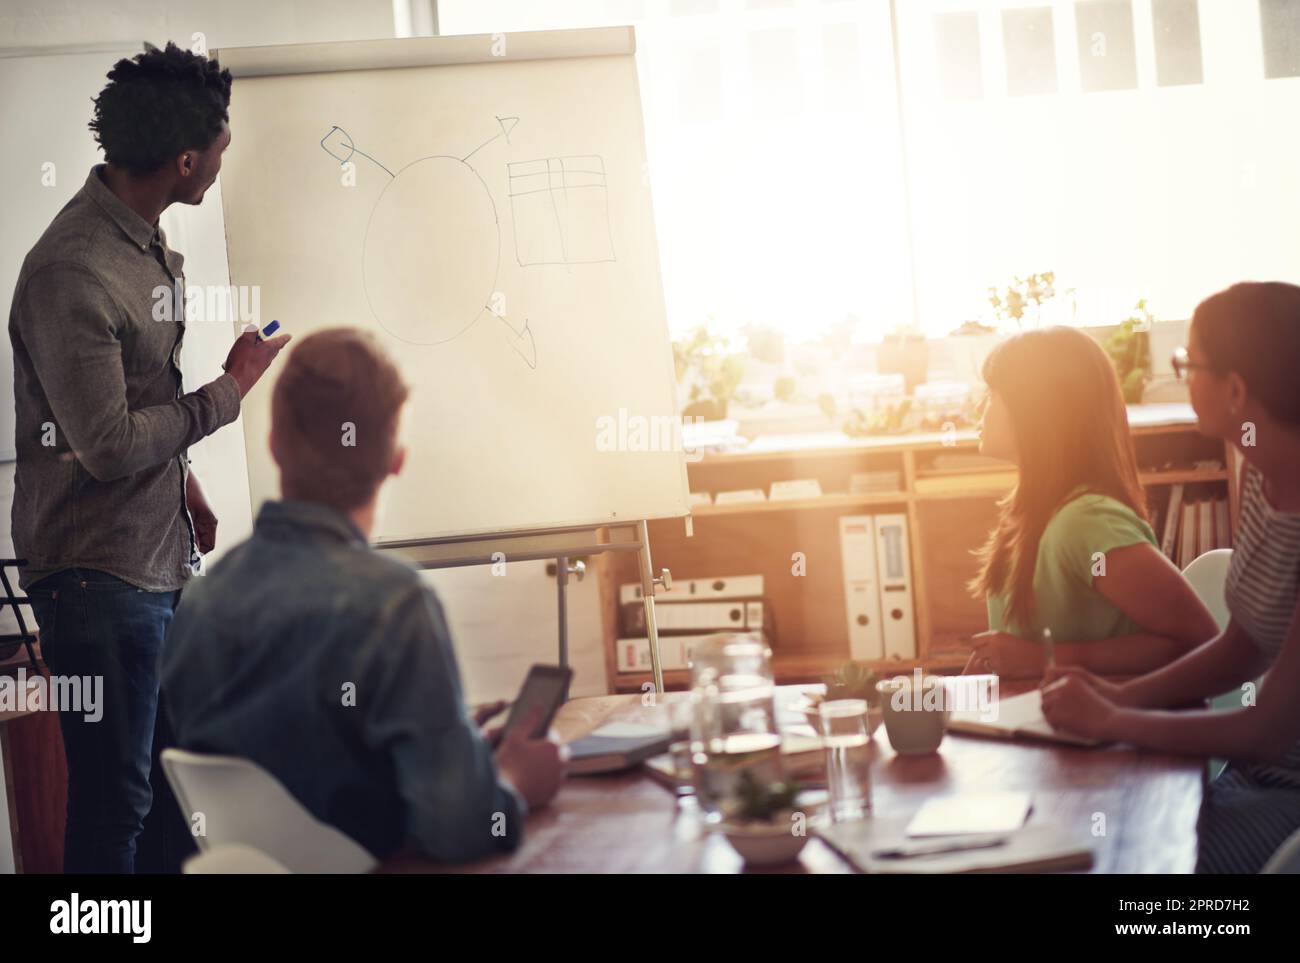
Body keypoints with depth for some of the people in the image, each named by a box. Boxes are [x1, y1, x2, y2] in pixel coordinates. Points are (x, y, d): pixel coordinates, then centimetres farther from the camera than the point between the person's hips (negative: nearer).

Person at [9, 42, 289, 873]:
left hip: (164, 558, 9)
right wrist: (231, 390, -13)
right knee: (114, 801, 0)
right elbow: (109, 445, -23)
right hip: (98, 574, -9)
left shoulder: (149, 244, 7)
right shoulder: (72, 273, -23)